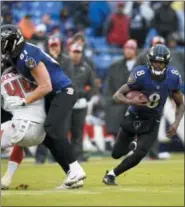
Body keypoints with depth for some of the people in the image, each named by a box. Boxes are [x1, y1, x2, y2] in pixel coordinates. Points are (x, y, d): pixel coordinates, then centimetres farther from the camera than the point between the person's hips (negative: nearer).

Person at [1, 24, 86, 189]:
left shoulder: (28, 56, -24)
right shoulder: (17, 55, 4)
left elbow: (46, 87, -24)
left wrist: (24, 101, -20)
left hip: (63, 92, -10)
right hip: (53, 95, 10)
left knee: (52, 129, -26)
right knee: (46, 136, 6)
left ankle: (75, 170, -24)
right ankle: (73, 175, 4)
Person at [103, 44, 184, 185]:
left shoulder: (173, 78, -15)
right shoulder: (141, 75, -25)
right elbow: (117, 96, -22)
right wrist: (131, 102, -43)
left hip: (152, 123, 1)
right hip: (133, 118, -1)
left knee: (139, 154, -18)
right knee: (117, 154, 10)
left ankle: (111, 175, 3)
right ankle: (133, 145, 45)